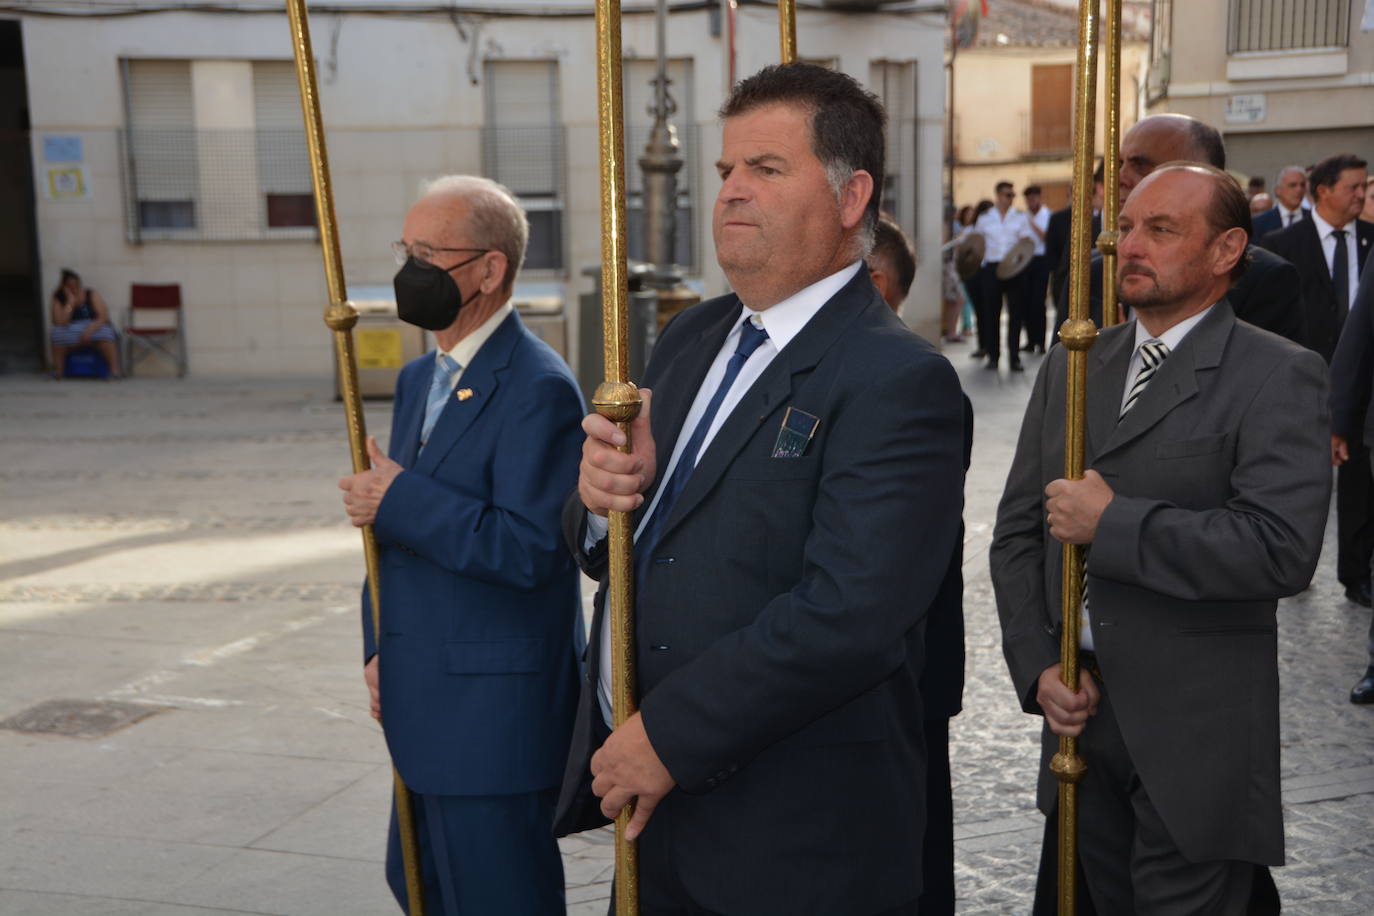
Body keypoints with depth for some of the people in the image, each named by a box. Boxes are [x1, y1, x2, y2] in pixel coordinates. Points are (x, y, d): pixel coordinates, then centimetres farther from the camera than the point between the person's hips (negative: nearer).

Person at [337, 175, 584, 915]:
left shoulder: (538, 388, -17)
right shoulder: (418, 380, 12)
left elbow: (530, 548, -25)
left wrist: (400, 501, -18)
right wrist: (380, 651, 8)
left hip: (495, 716, -9)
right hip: (427, 713, 9)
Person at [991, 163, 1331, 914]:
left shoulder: (1279, 379, -8)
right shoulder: (1070, 368, 9)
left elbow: (1281, 549, -23)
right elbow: (1016, 533, 9)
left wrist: (1112, 523, -18)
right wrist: (1038, 665, -3)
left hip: (1196, 742, -5)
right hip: (1079, 718, 5)